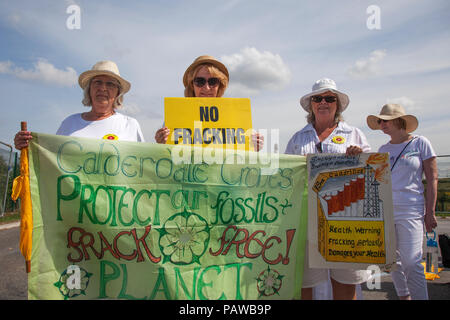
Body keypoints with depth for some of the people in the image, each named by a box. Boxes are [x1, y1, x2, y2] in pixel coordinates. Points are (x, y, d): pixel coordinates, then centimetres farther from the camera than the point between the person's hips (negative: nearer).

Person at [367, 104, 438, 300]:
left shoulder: (420, 143, 1)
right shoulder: (383, 149, 12)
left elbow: (432, 179, 0)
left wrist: (430, 212, -5)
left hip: (410, 211, -4)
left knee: (411, 263, -10)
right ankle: (403, 296, 28)